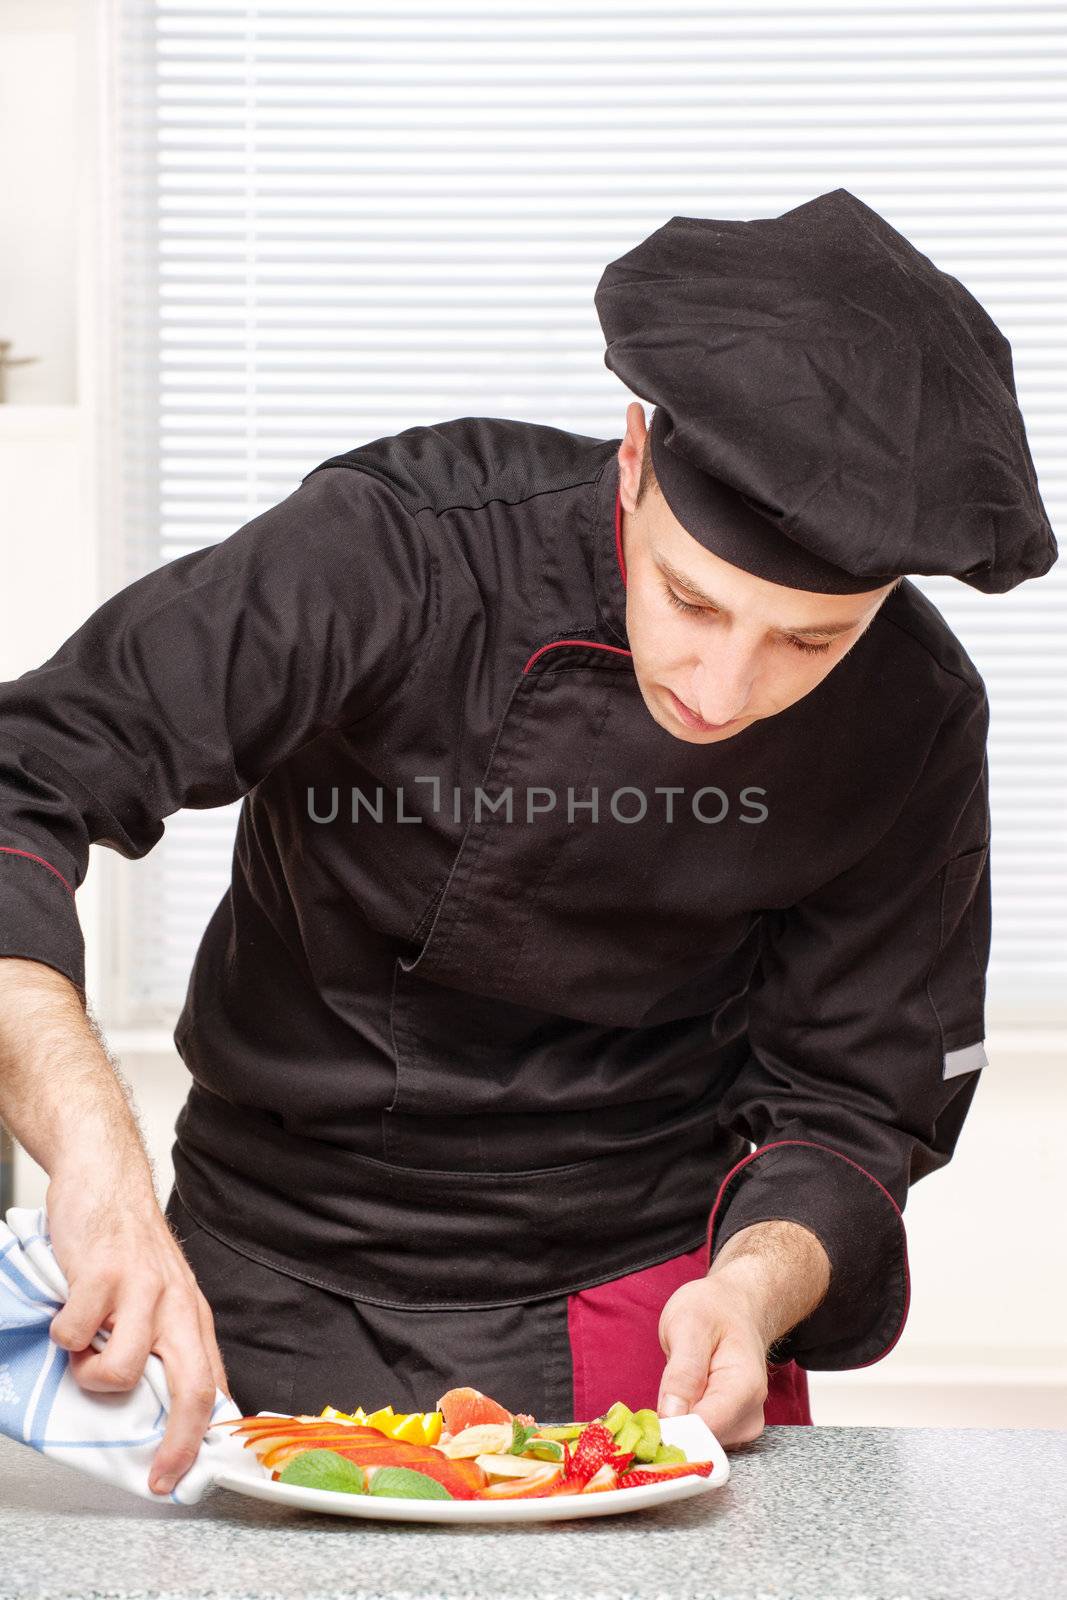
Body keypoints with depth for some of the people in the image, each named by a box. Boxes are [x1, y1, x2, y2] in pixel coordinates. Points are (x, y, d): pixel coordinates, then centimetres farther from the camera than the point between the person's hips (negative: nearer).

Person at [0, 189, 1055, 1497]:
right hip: (285, 1311, -1)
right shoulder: (400, 550, -22)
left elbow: (846, 1103, -2)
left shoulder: (915, 726, -13)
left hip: (650, 1303, 2)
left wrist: (758, 1283, -24)